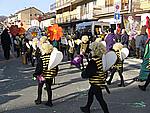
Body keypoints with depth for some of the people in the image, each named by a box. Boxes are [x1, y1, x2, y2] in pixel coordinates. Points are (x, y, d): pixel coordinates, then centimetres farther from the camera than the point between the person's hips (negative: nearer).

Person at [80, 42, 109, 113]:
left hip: (96, 83, -9)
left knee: (99, 98, 2)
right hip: (101, 81, 9)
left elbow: (87, 72, -21)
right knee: (90, 94, 26)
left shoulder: (93, 61, -25)